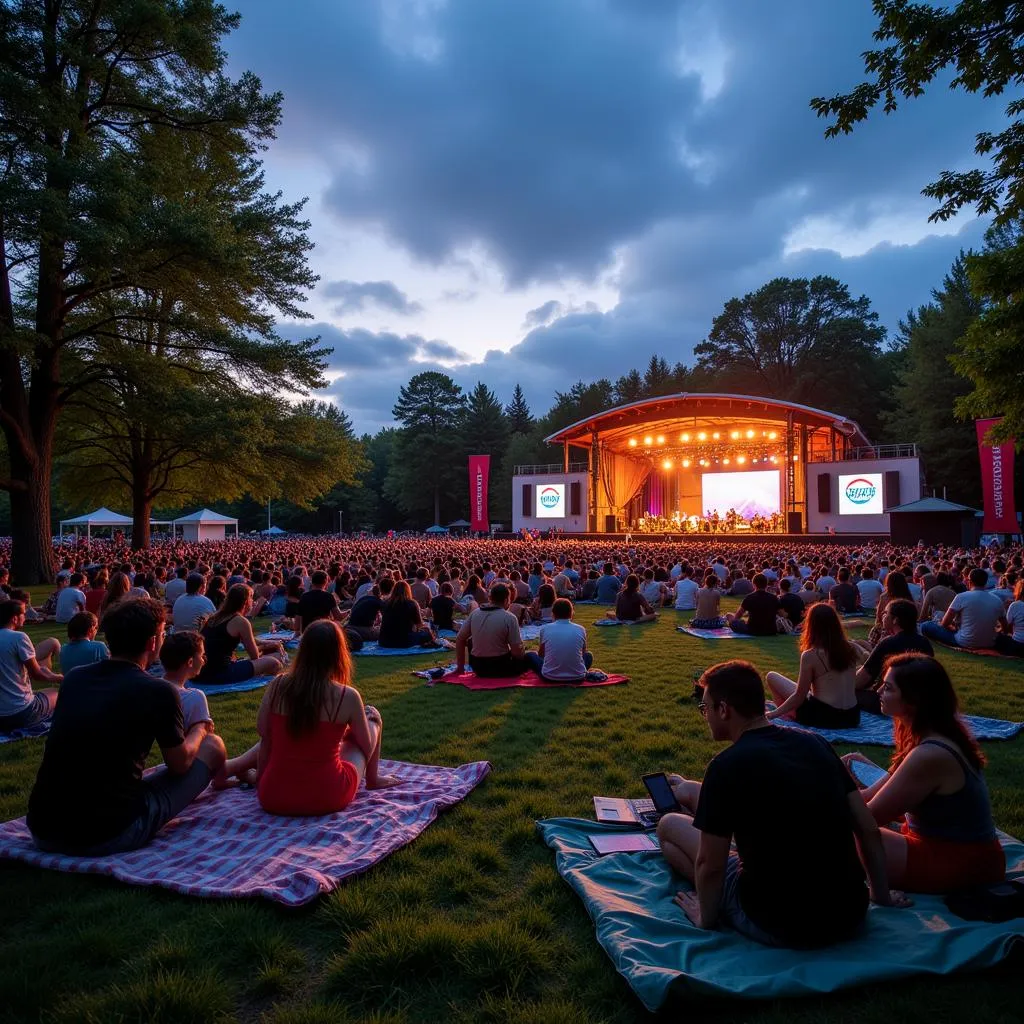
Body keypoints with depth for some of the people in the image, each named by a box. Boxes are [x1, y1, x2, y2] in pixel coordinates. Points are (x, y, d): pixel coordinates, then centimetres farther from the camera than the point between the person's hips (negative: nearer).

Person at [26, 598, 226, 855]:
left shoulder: (74, 678, 5)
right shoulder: (158, 691, -12)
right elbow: (180, 764, 4)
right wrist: (200, 730, 24)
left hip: (43, 831, 6)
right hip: (109, 836, -6)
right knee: (212, 745, 9)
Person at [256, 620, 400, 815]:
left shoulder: (278, 685, -8)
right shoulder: (347, 696, -15)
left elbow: (263, 732, 7)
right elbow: (366, 745, -1)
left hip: (273, 798, 4)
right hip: (327, 799, -4)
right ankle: (373, 779, 37)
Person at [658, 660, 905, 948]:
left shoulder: (727, 765, -18)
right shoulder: (815, 742, 0)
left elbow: (709, 865, -14)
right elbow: (868, 830, 6)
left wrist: (706, 918, 4)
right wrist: (882, 895, 19)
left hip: (781, 925, -6)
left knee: (669, 825, 8)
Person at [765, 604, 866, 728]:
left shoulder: (810, 655, -14)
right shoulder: (852, 648, -1)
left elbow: (799, 696, -10)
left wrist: (774, 713, -1)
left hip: (822, 716, -5)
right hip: (852, 717, 6)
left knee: (772, 677, 8)